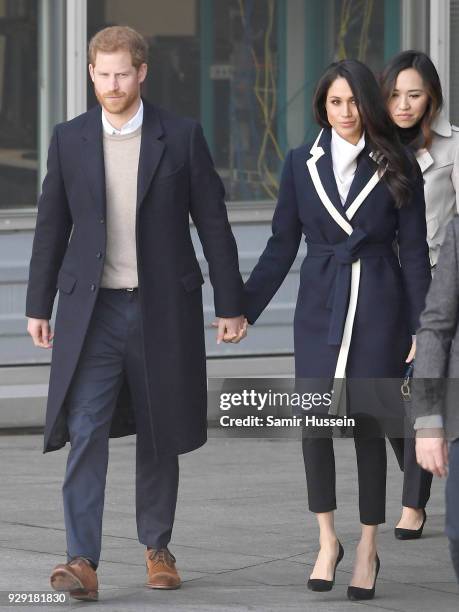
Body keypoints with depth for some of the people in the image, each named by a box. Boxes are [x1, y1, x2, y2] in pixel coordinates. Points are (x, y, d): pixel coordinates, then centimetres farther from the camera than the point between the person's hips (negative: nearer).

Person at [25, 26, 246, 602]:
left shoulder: (182, 136, -1)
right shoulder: (69, 139, 3)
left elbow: (213, 223, 2)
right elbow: (51, 227, 9)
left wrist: (229, 304, 1)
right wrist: (38, 306, 9)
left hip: (163, 310, 0)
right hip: (93, 311, 0)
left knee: (159, 436, 9)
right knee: (85, 432, -12)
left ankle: (156, 546, 26)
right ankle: (82, 561, -15)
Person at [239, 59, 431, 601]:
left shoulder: (396, 168, 0)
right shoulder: (302, 164, 5)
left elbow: (414, 252, 1)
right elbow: (281, 246, 8)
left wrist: (420, 328, -4)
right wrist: (243, 309, 3)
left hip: (379, 306, -2)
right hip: (320, 306, 2)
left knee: (368, 424, 1)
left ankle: (367, 549, 12)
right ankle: (327, 541, 12)